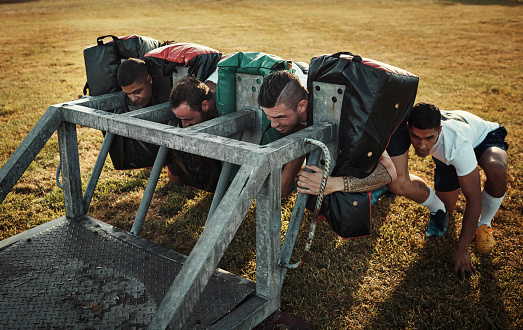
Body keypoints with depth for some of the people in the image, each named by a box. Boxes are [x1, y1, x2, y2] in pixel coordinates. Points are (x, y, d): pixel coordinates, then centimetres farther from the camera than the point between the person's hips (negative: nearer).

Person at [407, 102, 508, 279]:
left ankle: (483, 225, -10)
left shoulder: (457, 146, -46)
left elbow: (474, 200, -40)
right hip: (445, 155, 4)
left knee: (496, 171, -39)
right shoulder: (411, 125, -34)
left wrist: (461, 250, -37)